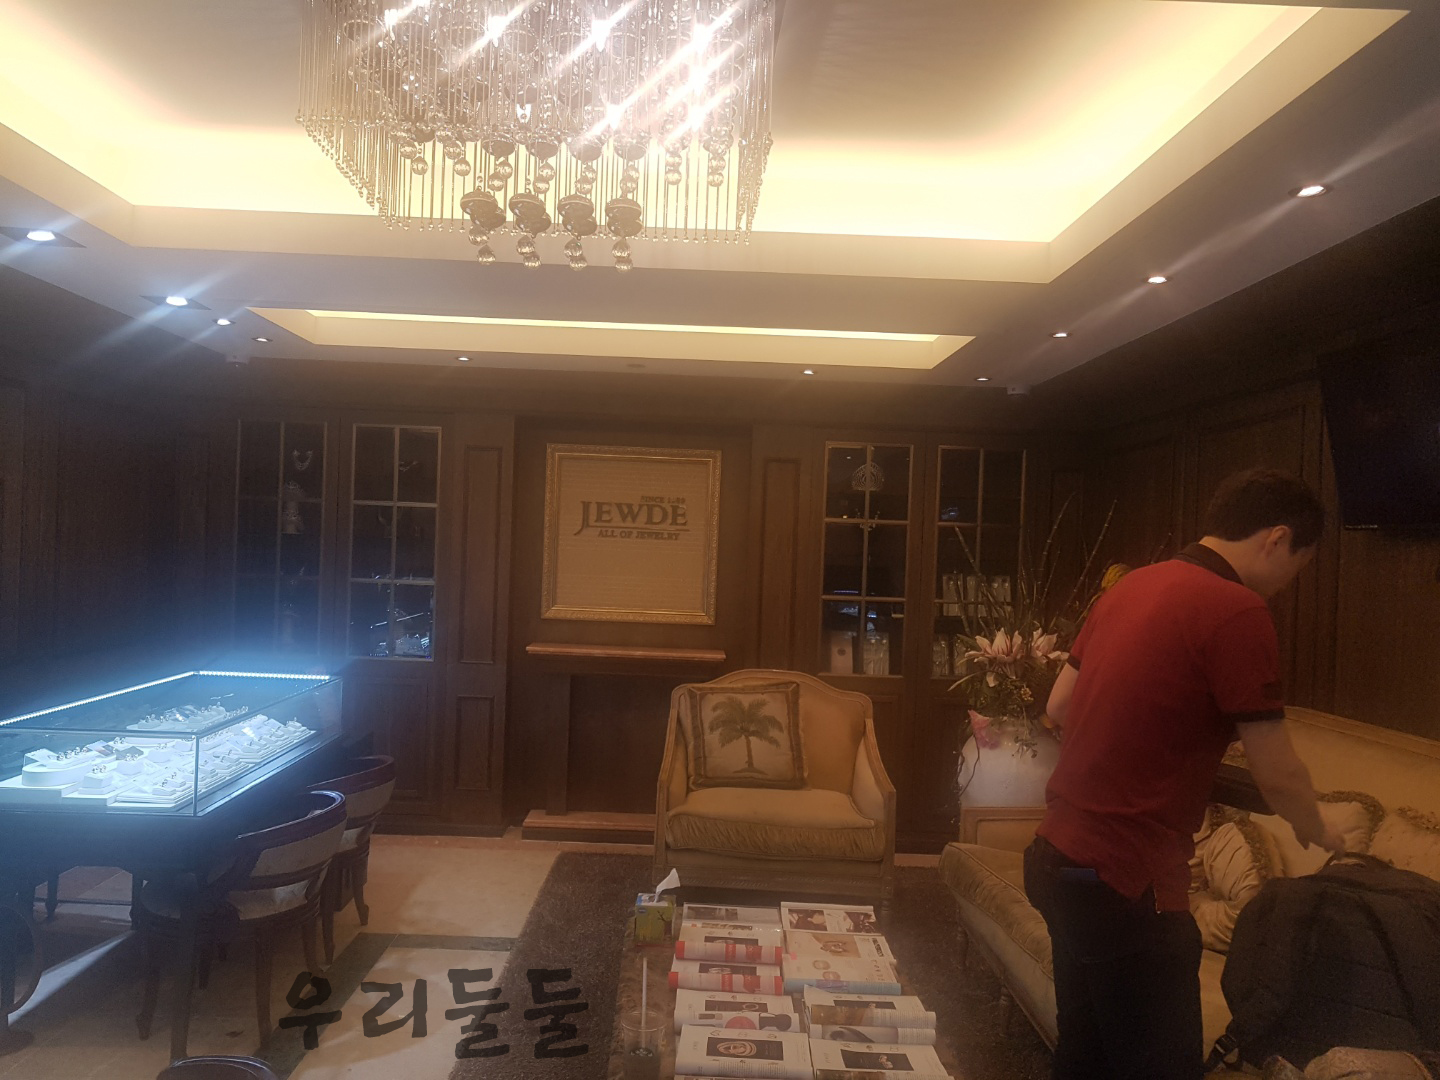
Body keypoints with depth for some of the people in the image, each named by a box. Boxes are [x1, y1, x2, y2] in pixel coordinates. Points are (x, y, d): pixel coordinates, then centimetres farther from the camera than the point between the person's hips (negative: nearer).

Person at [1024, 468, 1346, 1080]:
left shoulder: (1133, 585, 7)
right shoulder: (1237, 612, -15)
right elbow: (1277, 775, -9)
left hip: (1057, 853, 8)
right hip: (1126, 886, -8)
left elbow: (1058, 706, 14)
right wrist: (1317, 834, 12)